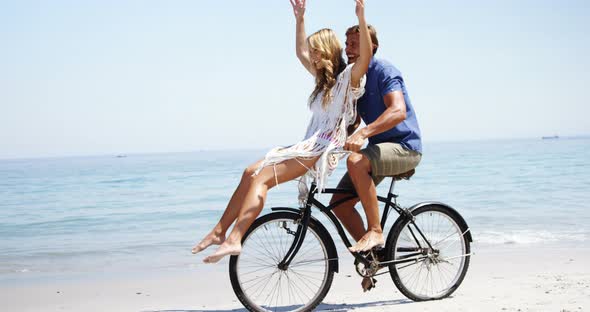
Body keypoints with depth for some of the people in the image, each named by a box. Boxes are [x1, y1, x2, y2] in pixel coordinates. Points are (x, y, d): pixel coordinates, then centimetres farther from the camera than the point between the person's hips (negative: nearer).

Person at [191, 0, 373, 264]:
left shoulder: (348, 76, -2)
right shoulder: (324, 77, 25)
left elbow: (365, 57, -22)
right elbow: (301, 52, 36)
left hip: (323, 150, -9)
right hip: (308, 147, 9)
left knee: (261, 177, -24)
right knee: (251, 172, -6)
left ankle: (233, 240, -32)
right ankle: (220, 231, -8)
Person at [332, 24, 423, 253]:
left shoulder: (383, 70, -14)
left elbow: (398, 111, -30)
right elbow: (353, 120, 18)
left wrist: (363, 133, -42)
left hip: (405, 147, -8)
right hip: (380, 149, 8)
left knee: (355, 161, -35)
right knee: (339, 203, -2)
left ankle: (375, 231, -26)